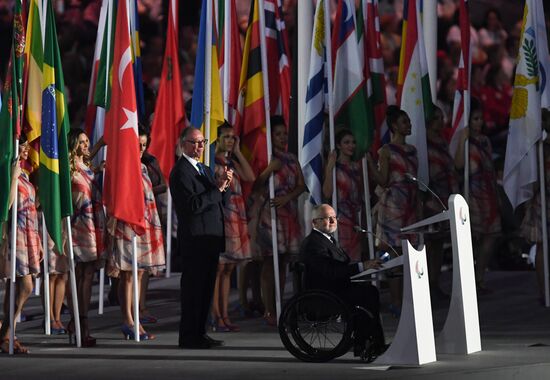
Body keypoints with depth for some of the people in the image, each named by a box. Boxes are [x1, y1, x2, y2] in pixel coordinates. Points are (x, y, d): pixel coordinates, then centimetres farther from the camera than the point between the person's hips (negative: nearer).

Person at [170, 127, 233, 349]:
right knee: (193, 289, -6)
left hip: (211, 239, 9)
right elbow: (192, 205, -21)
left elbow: (223, 202, 18)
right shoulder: (180, 172, -11)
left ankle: (199, 333, 19)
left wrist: (225, 185, -2)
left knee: (206, 289, 12)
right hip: (194, 240, -9)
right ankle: (189, 337, -2)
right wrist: (217, 188, -18)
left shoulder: (205, 170, 18)